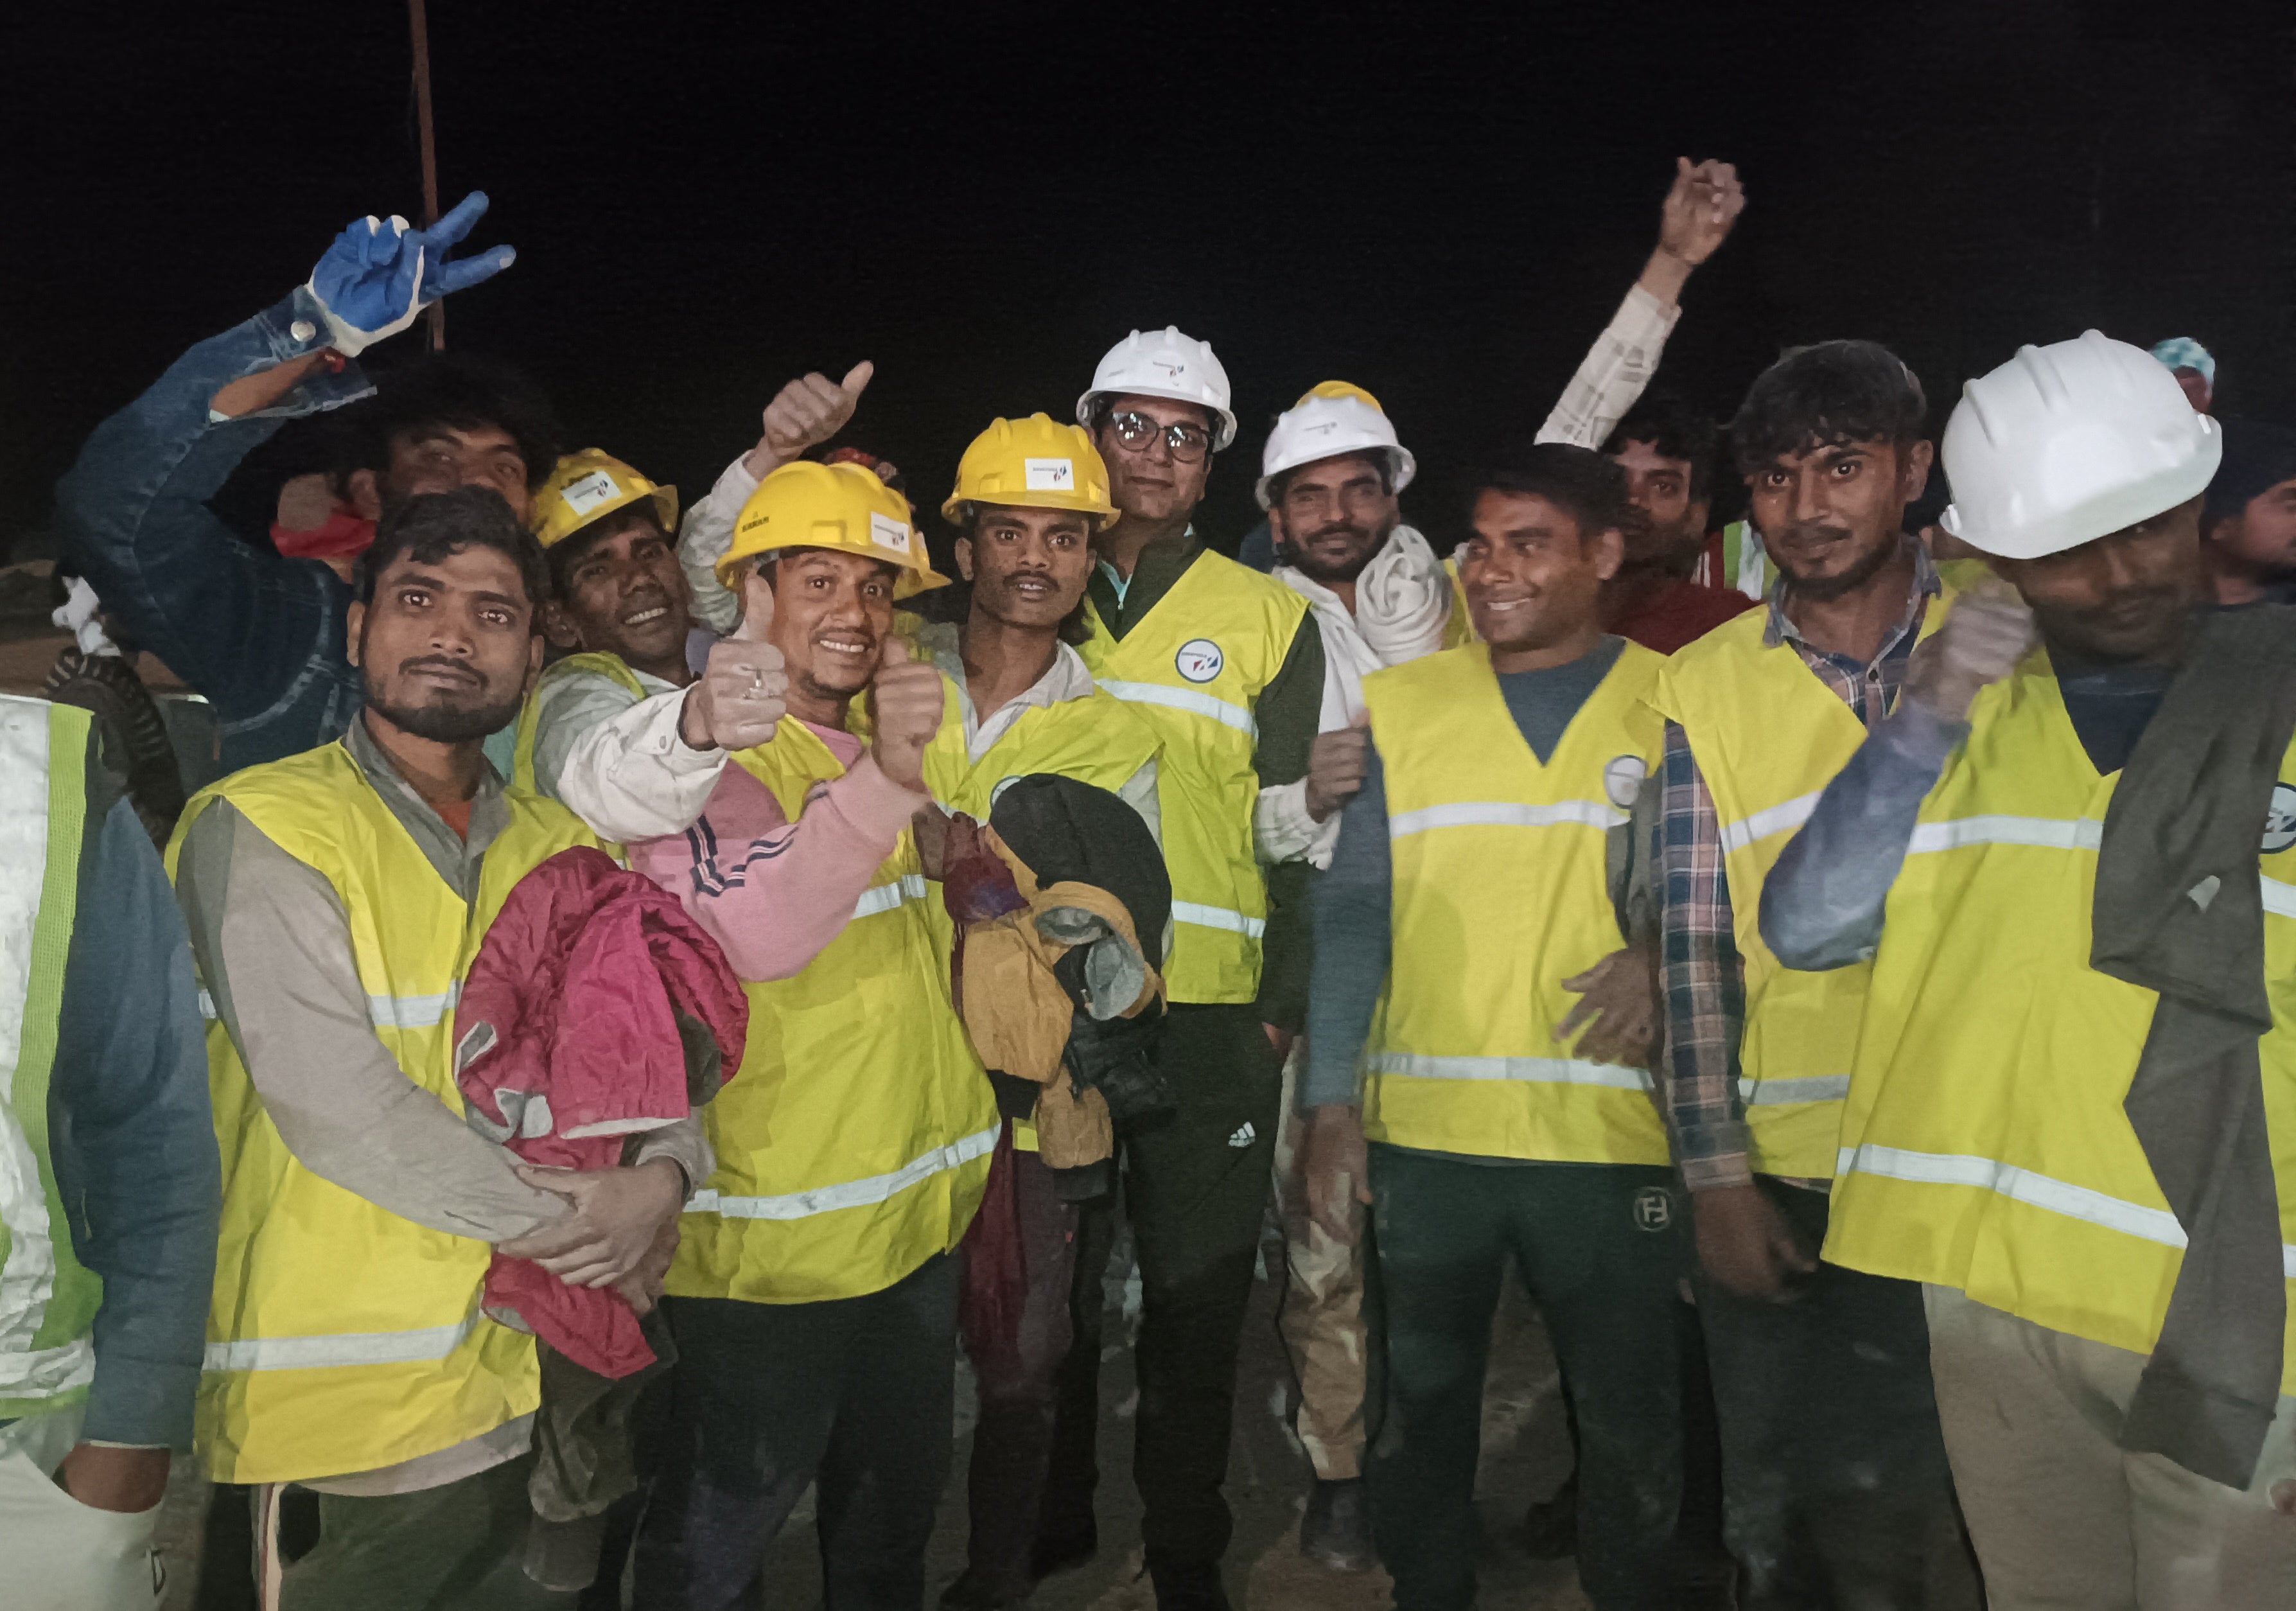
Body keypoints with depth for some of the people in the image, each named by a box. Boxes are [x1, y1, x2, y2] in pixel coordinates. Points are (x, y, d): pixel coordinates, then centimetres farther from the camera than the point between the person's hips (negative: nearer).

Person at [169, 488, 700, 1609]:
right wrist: (566, 1228, -14)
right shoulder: (260, 828, -10)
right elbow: (335, 1103, -19)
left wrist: (664, 1172, -14)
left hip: (527, 1384, 6)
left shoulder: (558, 846, 9)